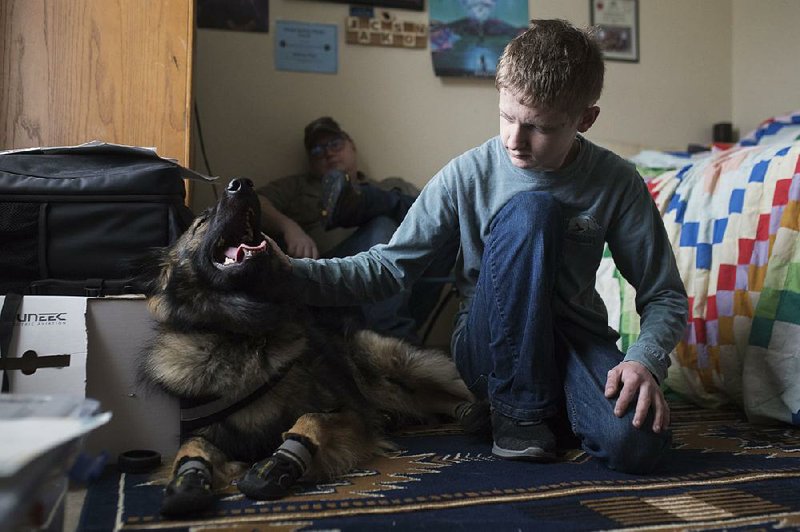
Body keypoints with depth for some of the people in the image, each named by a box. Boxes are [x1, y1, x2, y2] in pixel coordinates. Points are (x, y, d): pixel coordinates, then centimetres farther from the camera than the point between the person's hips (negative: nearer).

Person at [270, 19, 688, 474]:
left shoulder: (617, 184, -6)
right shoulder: (468, 175, -9)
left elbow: (665, 296, -1)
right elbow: (389, 267, -6)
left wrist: (645, 360, -22)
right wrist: (293, 273, -21)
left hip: (578, 343, 1)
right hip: (492, 347, 0)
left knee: (637, 445, -33)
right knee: (528, 209, -28)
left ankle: (562, 401, 3)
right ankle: (520, 405, -14)